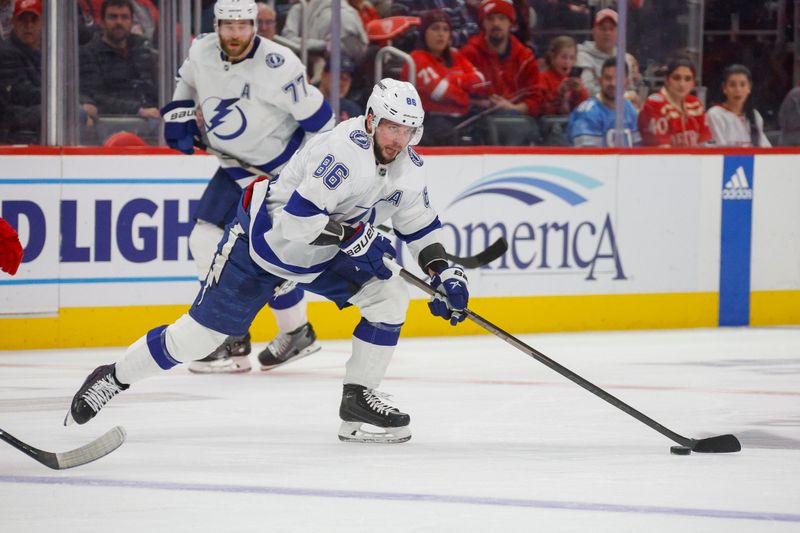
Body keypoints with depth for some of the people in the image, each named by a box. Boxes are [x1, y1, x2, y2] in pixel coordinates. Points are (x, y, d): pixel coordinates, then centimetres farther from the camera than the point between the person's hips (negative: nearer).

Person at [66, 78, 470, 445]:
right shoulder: (346, 149, -32)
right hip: (266, 239, -7)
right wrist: (354, 235, -35)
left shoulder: (409, 167, -6)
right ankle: (114, 378, 15)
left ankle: (358, 399, -1)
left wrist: (442, 272, -2)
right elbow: (297, 217, -36)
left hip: (324, 256, 7)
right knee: (202, 331, -3)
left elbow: (419, 224, 9)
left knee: (389, 294, -10)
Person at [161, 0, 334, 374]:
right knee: (206, 241, 2)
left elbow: (317, 117, -18)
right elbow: (187, 81, 19)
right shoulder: (202, 52, -6)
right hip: (236, 166, 8)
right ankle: (234, 341, 9)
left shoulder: (277, 66, -26)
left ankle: (297, 333, 5)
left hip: (283, 168, -7)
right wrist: (179, 115, 4)